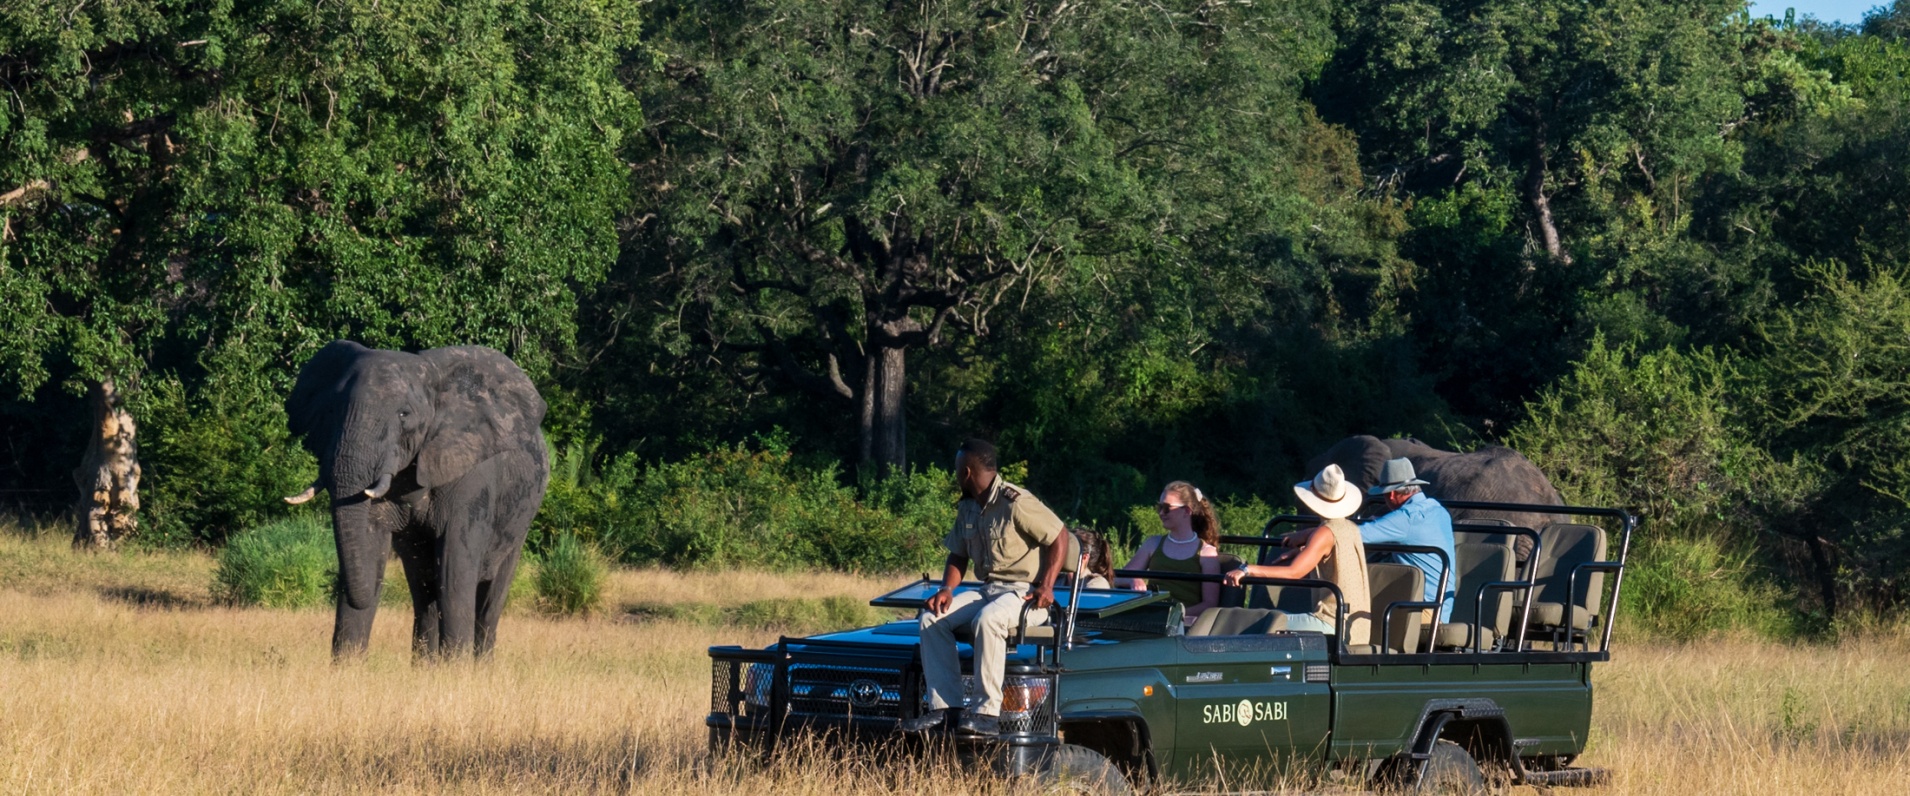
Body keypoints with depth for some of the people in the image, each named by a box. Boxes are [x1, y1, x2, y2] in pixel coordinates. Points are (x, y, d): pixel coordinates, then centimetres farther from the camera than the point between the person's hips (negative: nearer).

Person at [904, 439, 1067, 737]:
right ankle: (945, 707, -15)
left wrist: (1046, 586, -20)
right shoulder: (968, 508, 12)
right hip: (988, 590, 8)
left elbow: (1058, 536, -12)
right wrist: (947, 588, -1)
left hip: (1025, 593, -8)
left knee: (987, 620, -38)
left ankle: (989, 712, -34)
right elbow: (958, 554, 19)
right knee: (932, 618, -11)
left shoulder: (1015, 503, -14)